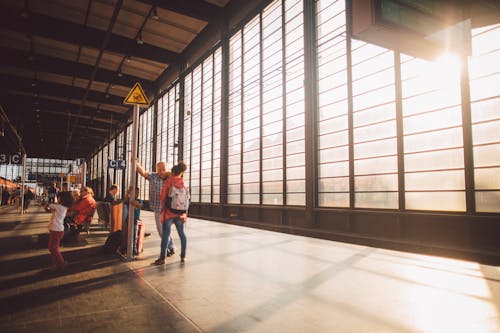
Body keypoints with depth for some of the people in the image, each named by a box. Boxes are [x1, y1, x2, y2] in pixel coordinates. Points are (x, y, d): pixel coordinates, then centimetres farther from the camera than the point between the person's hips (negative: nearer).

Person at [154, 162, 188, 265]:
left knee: (165, 234, 1)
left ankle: (162, 258, 4)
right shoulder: (183, 182, 3)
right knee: (181, 234, 10)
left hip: (169, 212, -4)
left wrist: (163, 206, 12)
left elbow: (163, 197, -5)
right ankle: (183, 256, 14)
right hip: (180, 212, 4)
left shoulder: (168, 181, -7)